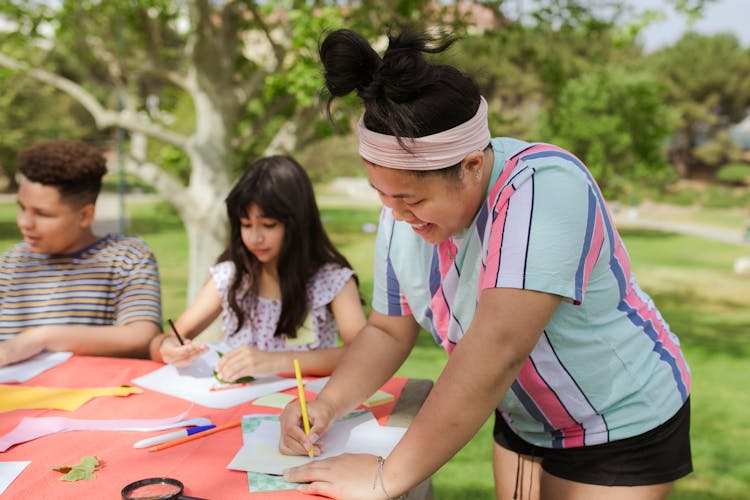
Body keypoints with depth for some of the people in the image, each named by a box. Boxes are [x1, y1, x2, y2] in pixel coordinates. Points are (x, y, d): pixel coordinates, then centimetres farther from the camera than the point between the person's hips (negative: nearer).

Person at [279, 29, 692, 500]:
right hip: (523, 422, 6)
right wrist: (326, 405, -16)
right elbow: (388, 331, 0)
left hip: (623, 428, -5)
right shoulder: (404, 219, -12)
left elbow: (498, 349, -41)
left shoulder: (543, 188, -33)